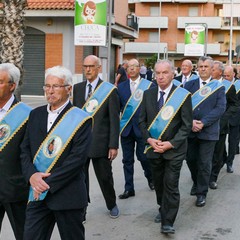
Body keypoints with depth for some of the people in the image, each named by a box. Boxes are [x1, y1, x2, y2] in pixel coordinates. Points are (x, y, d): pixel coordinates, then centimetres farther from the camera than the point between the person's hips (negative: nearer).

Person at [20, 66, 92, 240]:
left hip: (67, 195, -4)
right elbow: (25, 149, 8)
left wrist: (49, 183, -17)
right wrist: (32, 175, -10)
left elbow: (78, 158, -16)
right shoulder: (35, 115, 10)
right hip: (38, 194, 4)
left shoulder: (81, 119, -8)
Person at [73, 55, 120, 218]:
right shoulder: (77, 88, 7)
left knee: (105, 177, 11)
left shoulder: (109, 90, -6)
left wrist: (114, 145, -10)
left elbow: (114, 120, -7)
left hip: (100, 142, -3)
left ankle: (112, 205, 34)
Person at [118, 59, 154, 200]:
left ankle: (150, 178, 34)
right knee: (127, 160, 9)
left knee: (143, 156, 3)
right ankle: (129, 189, 19)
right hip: (126, 128, 4)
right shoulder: (121, 86, 7)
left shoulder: (149, 85, -4)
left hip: (142, 128, -3)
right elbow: (118, 106, 6)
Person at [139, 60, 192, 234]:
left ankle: (167, 223, 0)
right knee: (158, 183, 16)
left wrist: (171, 143, -16)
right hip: (154, 148, 4)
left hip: (174, 149, -4)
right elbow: (142, 121, 7)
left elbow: (187, 125, -9)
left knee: (171, 185, -7)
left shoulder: (183, 95, -9)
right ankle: (163, 210, 36)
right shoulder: (148, 94, 3)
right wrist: (149, 139, -9)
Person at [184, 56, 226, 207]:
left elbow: (220, 108, -10)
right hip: (190, 129, 3)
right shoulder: (190, 84, 6)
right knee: (191, 159, 13)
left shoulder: (218, 87, -1)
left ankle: (202, 192, 16)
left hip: (208, 131, -3)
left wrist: (203, 123, -18)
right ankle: (196, 183, 38)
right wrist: (190, 122, -16)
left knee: (205, 163, 2)